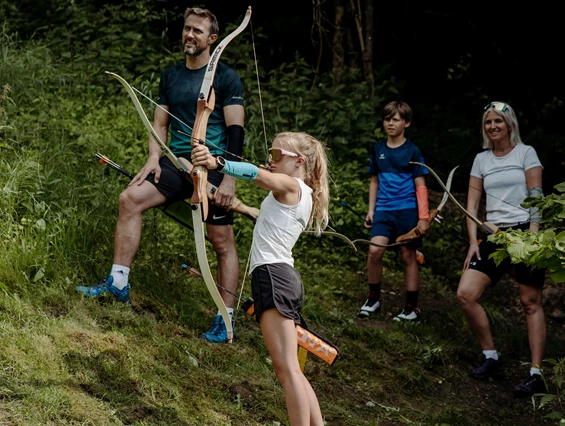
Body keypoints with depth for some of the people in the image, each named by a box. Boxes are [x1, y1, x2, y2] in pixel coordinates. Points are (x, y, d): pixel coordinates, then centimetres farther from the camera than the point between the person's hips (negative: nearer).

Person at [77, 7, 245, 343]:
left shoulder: (226, 78, -3)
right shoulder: (171, 76, 13)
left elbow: (235, 131, -7)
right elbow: (161, 123, 15)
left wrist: (229, 178, -15)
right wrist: (154, 158, -2)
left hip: (213, 167, -4)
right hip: (177, 163, 5)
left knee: (223, 242, -3)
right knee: (131, 198, -16)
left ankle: (225, 322, 3)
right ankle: (118, 283, -12)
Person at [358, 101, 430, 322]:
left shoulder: (412, 151, -2)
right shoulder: (378, 149, 9)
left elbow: (420, 186, -2)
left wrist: (423, 217, -7)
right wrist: (370, 210, 12)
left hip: (407, 210, -3)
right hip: (383, 210, 3)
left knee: (408, 256, 2)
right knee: (374, 250, -14)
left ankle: (412, 307, 11)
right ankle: (374, 298, 4)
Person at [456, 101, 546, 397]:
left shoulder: (525, 153, 1)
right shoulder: (481, 159, 13)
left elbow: (536, 196, -6)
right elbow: (472, 204, 11)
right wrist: (473, 242, 1)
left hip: (525, 231, -5)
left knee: (530, 303, -5)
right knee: (466, 294, -7)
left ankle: (536, 374, -3)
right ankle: (491, 358, 6)